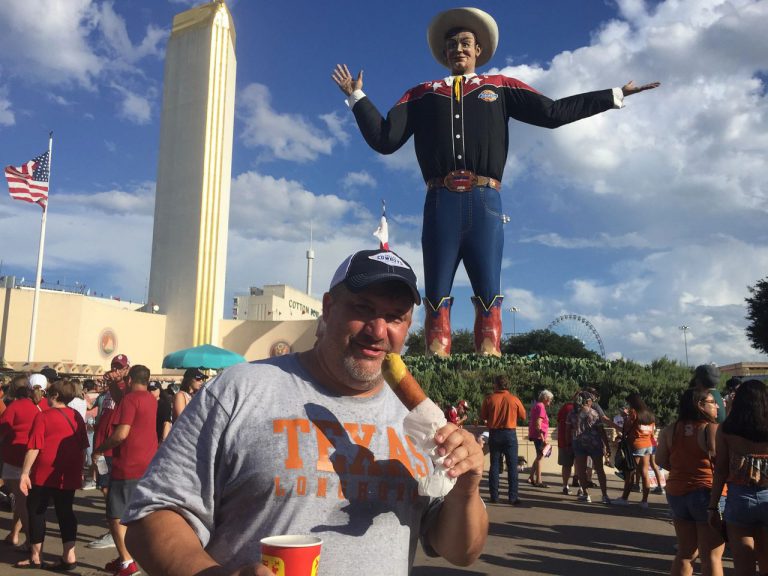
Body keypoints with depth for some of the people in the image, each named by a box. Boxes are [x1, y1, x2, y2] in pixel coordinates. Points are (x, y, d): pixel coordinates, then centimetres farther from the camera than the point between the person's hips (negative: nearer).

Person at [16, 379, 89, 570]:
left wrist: (25, 473, -9)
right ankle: (69, 556, 5)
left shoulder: (43, 416, -8)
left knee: (36, 511, 10)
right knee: (65, 512, 9)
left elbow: (34, 448, -13)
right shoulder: (76, 416, 7)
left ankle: (36, 557, 16)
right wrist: (79, 470, 21)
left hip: (44, 474, -4)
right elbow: (83, 447, 12)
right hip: (69, 474, 5)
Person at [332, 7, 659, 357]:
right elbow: (384, 139, 13)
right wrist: (356, 96, 12)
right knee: (437, 296, -4)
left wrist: (614, 96, 14)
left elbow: (553, 113, 15)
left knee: (489, 296, -5)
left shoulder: (500, 87, 22)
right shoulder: (422, 94, 21)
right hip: (441, 202, 0)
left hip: (484, 202, 0)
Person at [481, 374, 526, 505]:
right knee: (512, 466, 4)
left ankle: (494, 496, 11)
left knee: (494, 465, 9)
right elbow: (523, 416, 5)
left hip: (494, 434, 1)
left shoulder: (489, 398, -6)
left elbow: (483, 416, 2)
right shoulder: (514, 399, -5)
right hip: (510, 433, -1)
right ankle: (513, 497, 0)